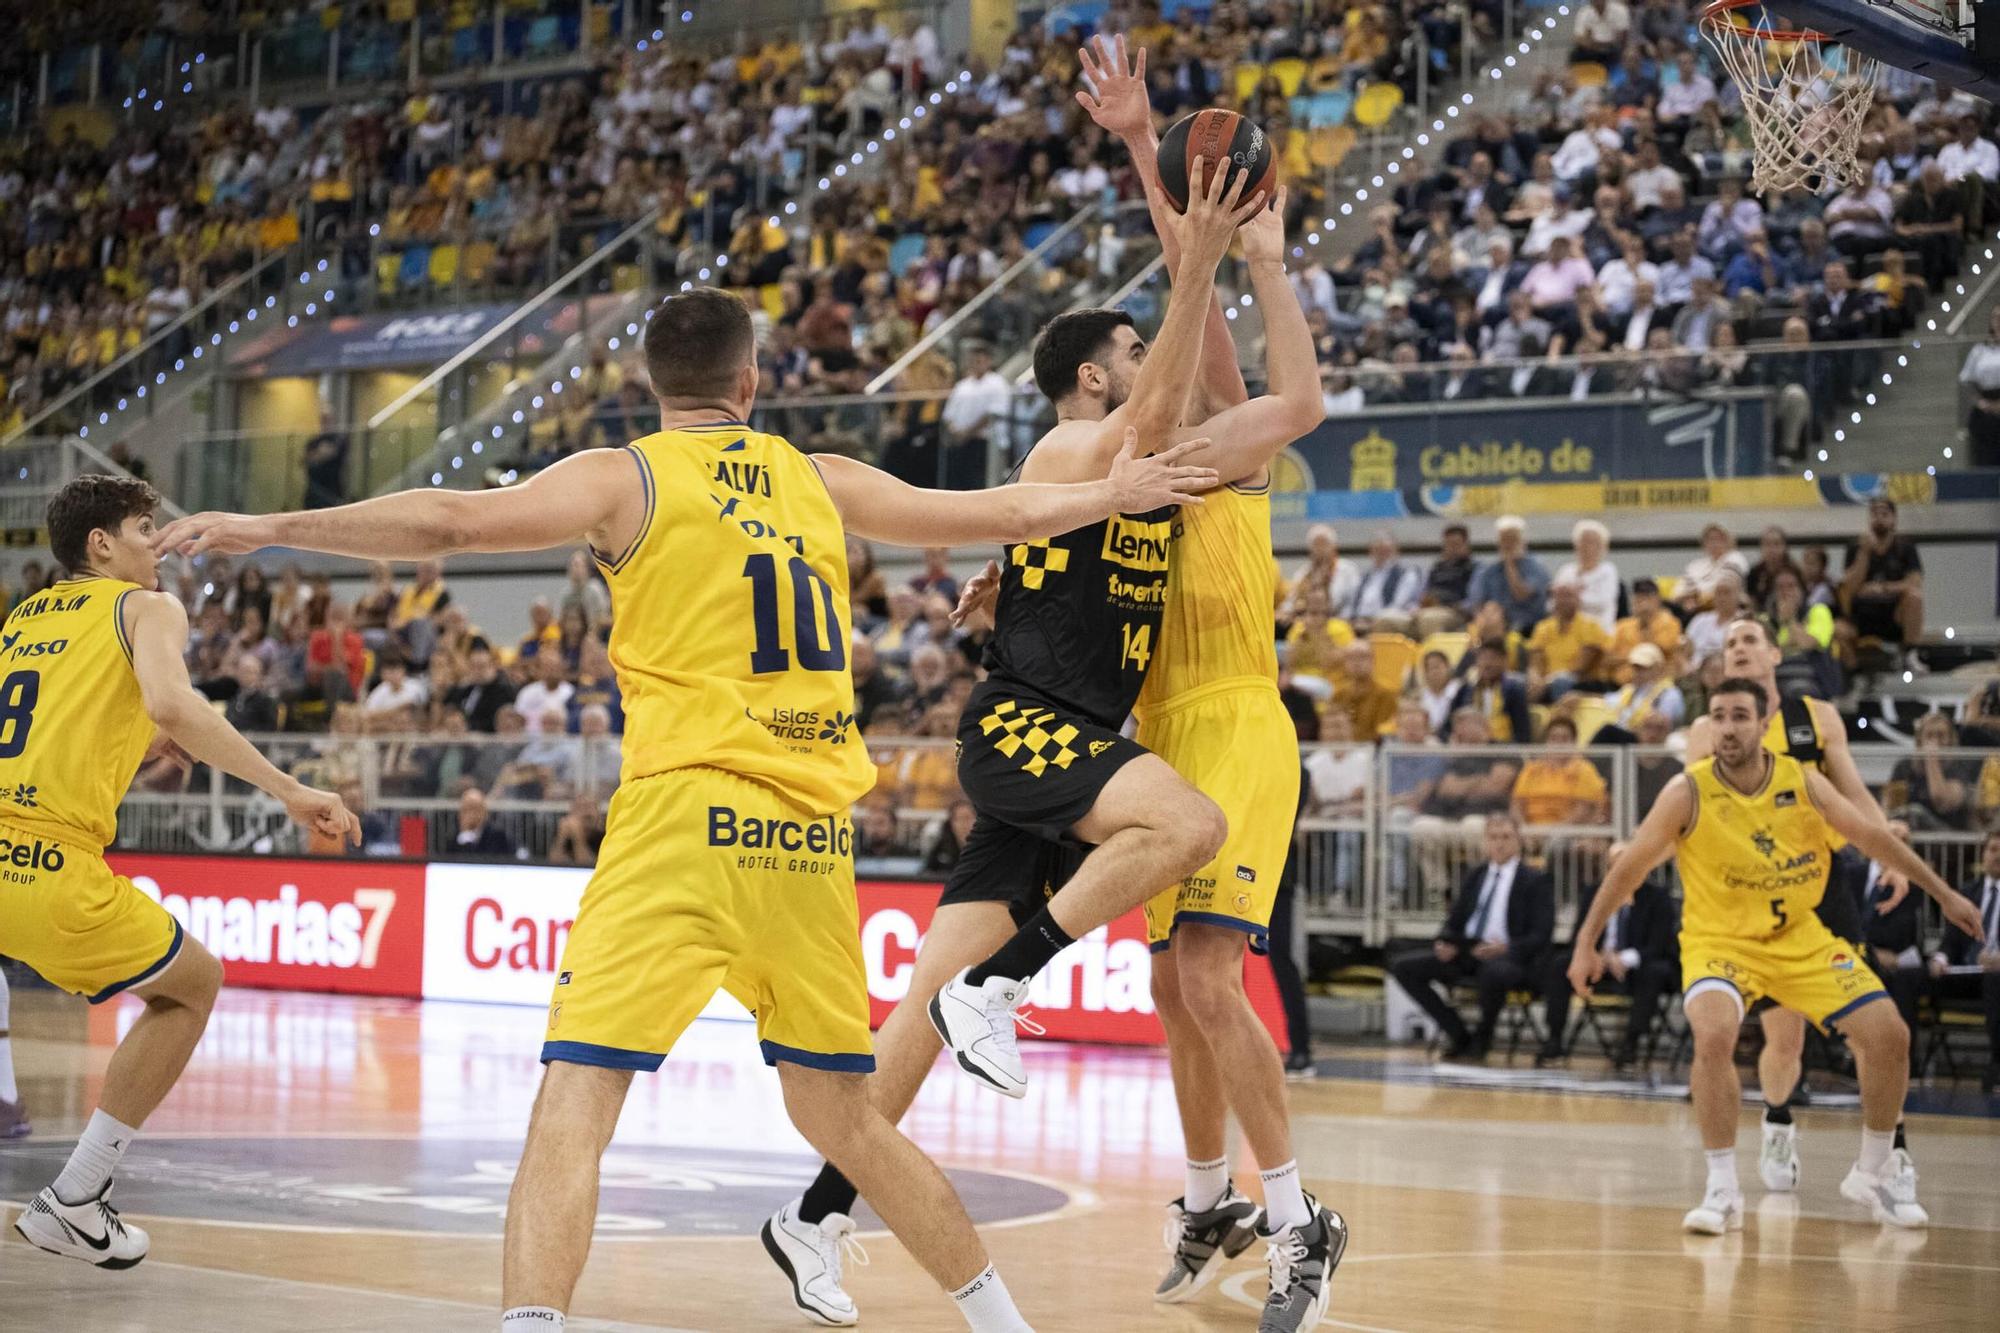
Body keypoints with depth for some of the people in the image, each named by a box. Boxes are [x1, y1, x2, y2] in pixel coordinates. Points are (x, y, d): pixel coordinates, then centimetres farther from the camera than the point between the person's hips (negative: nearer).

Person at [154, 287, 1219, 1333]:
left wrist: (273, 530, -3)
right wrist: (1115, 494, 45)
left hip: (686, 820, -5)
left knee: (572, 1110, -10)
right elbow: (1009, 514, 27)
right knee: (840, 1118, 20)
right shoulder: (821, 481, 16)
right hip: (813, 842, 5)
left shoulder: (624, 478, 3)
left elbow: (453, 522, -8)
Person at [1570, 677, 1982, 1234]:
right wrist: (1586, 943, -7)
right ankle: (1723, 1190, -18)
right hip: (1720, 940, -3)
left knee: (1889, 1036, -4)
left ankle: (1875, 1172, 20)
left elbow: (1871, 836, 3)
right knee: (1714, 1037, -32)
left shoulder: (1802, 782, -9)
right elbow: (1629, 868, -8)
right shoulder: (1688, 793, -17)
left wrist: (1943, 893, 6)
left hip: (1801, 938, 4)